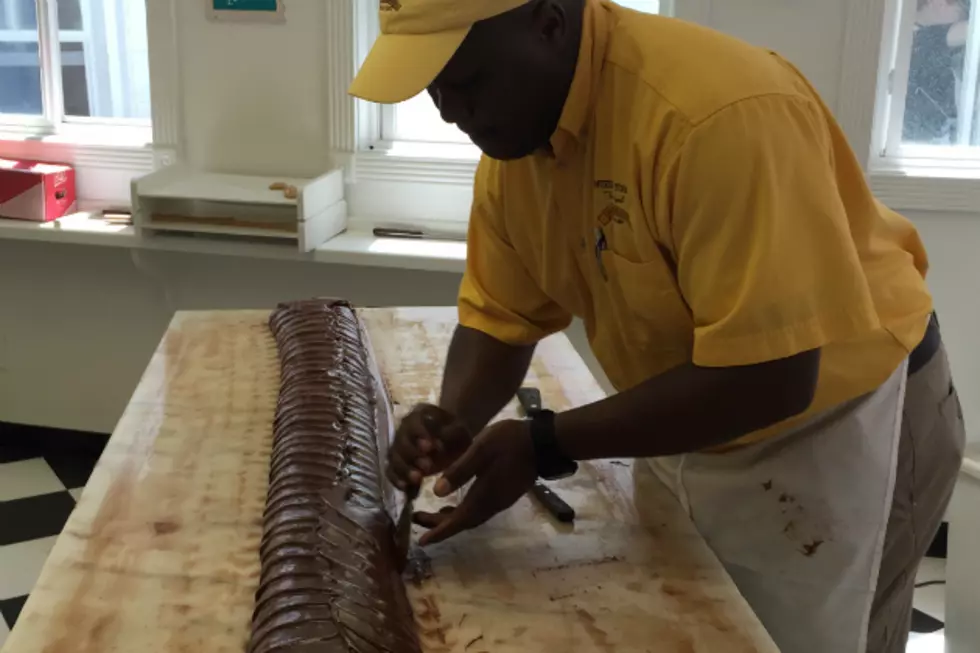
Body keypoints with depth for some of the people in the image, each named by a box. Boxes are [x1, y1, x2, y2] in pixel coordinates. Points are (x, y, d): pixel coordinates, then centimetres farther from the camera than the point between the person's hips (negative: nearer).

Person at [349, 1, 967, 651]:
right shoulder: (512, 134, -8)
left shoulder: (719, 114, -34)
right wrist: (454, 420, -21)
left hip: (838, 420, -7)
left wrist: (546, 445, -32)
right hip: (693, 427, 7)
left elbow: (768, 376, -34)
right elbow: (499, 318, -1)